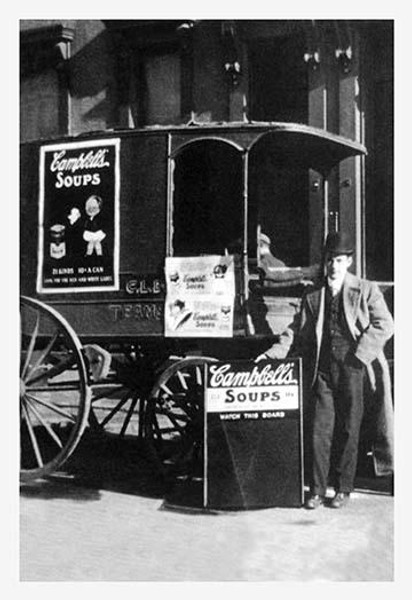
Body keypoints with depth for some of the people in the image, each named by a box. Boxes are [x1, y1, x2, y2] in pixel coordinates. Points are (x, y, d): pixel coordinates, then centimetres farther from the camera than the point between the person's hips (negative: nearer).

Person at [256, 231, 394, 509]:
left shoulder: (366, 290, 2)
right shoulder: (313, 294, 11)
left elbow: (384, 325, -3)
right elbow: (299, 330, 14)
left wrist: (359, 354, -10)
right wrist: (276, 351, 2)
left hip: (353, 369, -2)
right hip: (322, 369, 3)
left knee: (348, 431, 5)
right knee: (319, 430, 2)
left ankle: (343, 489, 17)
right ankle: (317, 489, 11)